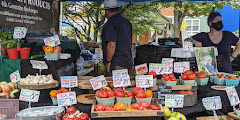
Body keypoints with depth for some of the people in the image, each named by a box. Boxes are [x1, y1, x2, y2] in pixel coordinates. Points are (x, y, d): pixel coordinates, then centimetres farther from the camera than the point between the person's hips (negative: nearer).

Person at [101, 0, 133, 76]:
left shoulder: (110, 23, -14)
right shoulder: (127, 22, 14)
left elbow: (112, 45, -23)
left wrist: (108, 61, -13)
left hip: (117, 65, -9)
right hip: (128, 64, 9)